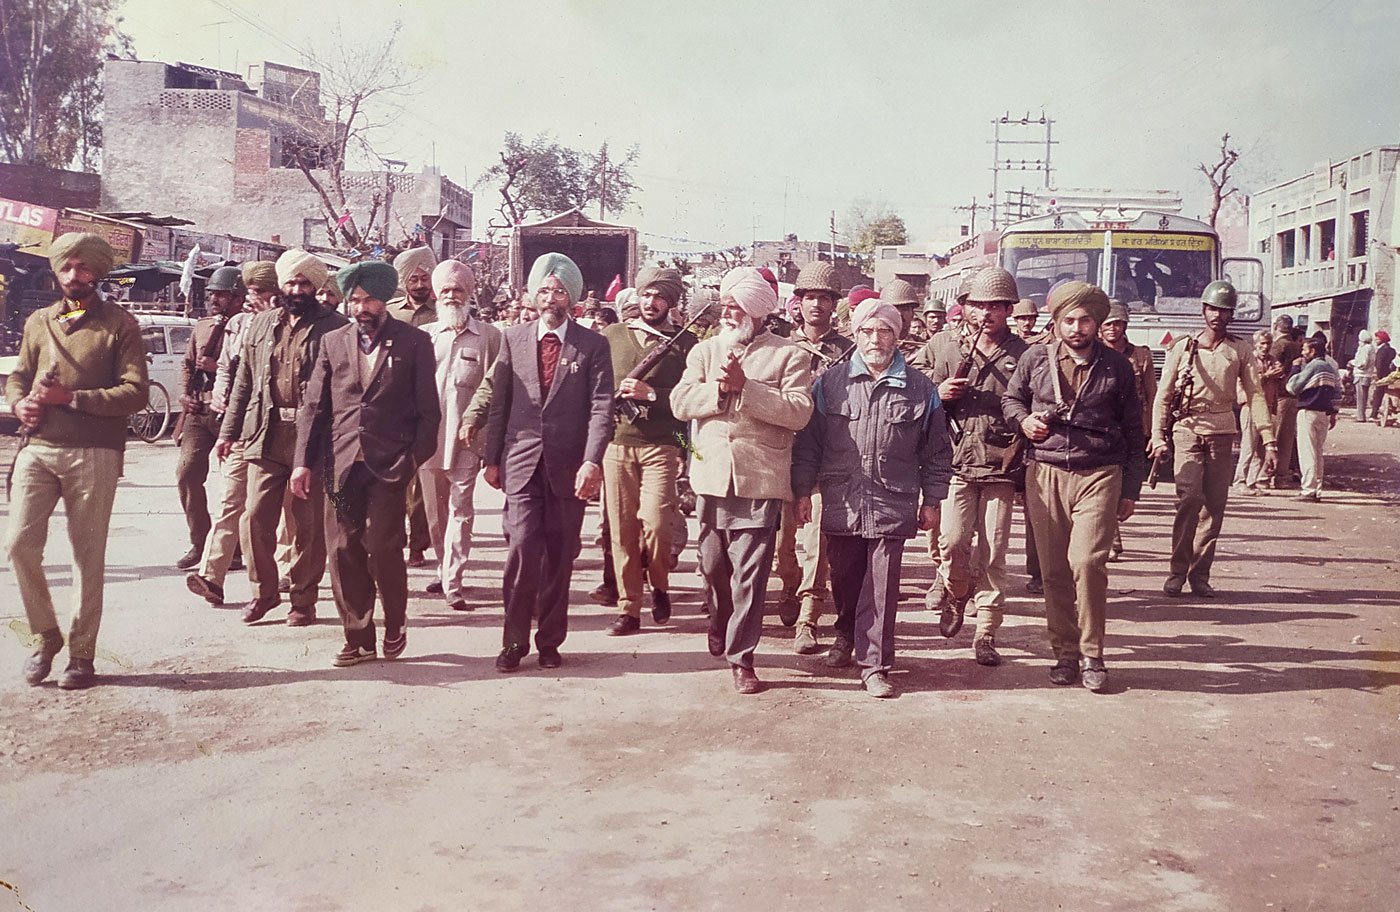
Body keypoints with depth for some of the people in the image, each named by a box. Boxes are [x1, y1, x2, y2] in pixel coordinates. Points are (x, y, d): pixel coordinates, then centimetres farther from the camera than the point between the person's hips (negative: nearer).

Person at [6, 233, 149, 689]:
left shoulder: (119, 325, 2)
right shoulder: (38, 322, 16)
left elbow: (136, 392, -6)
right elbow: (17, 376, 20)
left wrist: (67, 397, -13)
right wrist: (20, 403, -4)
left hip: (94, 454, -3)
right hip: (38, 448, 4)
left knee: (88, 557, 2)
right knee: (19, 544, -7)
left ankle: (82, 654, 13)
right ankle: (46, 636, 14)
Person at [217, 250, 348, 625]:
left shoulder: (335, 326, 0)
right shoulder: (260, 324, 14)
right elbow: (244, 381, 16)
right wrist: (228, 431, 13)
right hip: (266, 436, 4)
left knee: (309, 524, 3)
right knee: (257, 516, 3)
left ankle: (303, 598, 15)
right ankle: (263, 591, 20)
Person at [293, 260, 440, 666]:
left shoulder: (414, 342, 3)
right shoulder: (332, 342, 12)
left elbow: (428, 409, 3)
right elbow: (313, 406, 11)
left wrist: (416, 457, -6)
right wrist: (304, 461, 5)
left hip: (389, 465, -3)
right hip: (340, 464, 3)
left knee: (383, 548, -9)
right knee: (343, 552, 3)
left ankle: (395, 627, 15)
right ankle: (358, 639, 15)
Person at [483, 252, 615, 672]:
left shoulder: (592, 345, 2)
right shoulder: (513, 339, 8)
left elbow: (601, 406, -5)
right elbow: (499, 403, 10)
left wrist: (592, 461, -16)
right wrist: (492, 459, 8)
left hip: (568, 466, 0)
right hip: (521, 461, 1)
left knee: (559, 556, 6)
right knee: (522, 548, -10)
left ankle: (550, 642, 19)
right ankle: (514, 641, 4)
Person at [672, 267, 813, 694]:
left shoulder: (788, 355, 1)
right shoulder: (705, 351, 13)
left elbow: (798, 412, -13)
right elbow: (680, 402, 1)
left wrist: (745, 387, -17)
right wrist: (719, 387, -15)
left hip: (760, 479, -3)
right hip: (712, 476, 4)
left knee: (750, 573, -3)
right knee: (713, 565, 13)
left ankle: (741, 657, 7)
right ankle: (721, 627, 41)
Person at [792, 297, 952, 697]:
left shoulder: (920, 389, 4)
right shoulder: (830, 383, 4)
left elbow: (936, 451, 8)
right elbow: (809, 441, 6)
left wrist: (932, 500, 7)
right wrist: (803, 491, 3)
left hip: (893, 505, -1)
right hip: (841, 503, 1)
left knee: (881, 587, -1)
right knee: (844, 580, 14)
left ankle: (874, 664, 6)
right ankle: (848, 634, 41)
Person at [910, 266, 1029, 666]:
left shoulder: (1022, 355, 7)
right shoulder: (942, 347, 9)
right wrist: (937, 394, -5)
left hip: (1001, 468, 0)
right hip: (956, 463, 0)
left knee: (993, 554, 0)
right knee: (953, 542, -10)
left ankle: (986, 634, 11)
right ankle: (955, 595, 24)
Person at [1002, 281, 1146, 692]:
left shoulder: (1117, 367, 7)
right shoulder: (1035, 359, 7)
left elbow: (1132, 431, 12)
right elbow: (1010, 398, 22)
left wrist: (1130, 489, 9)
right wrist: (1023, 419, -2)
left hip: (1099, 475, -1)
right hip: (1045, 473, 2)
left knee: (1087, 562, -15)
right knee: (1054, 570, 4)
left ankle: (1091, 655, -1)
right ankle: (1065, 653, 16)